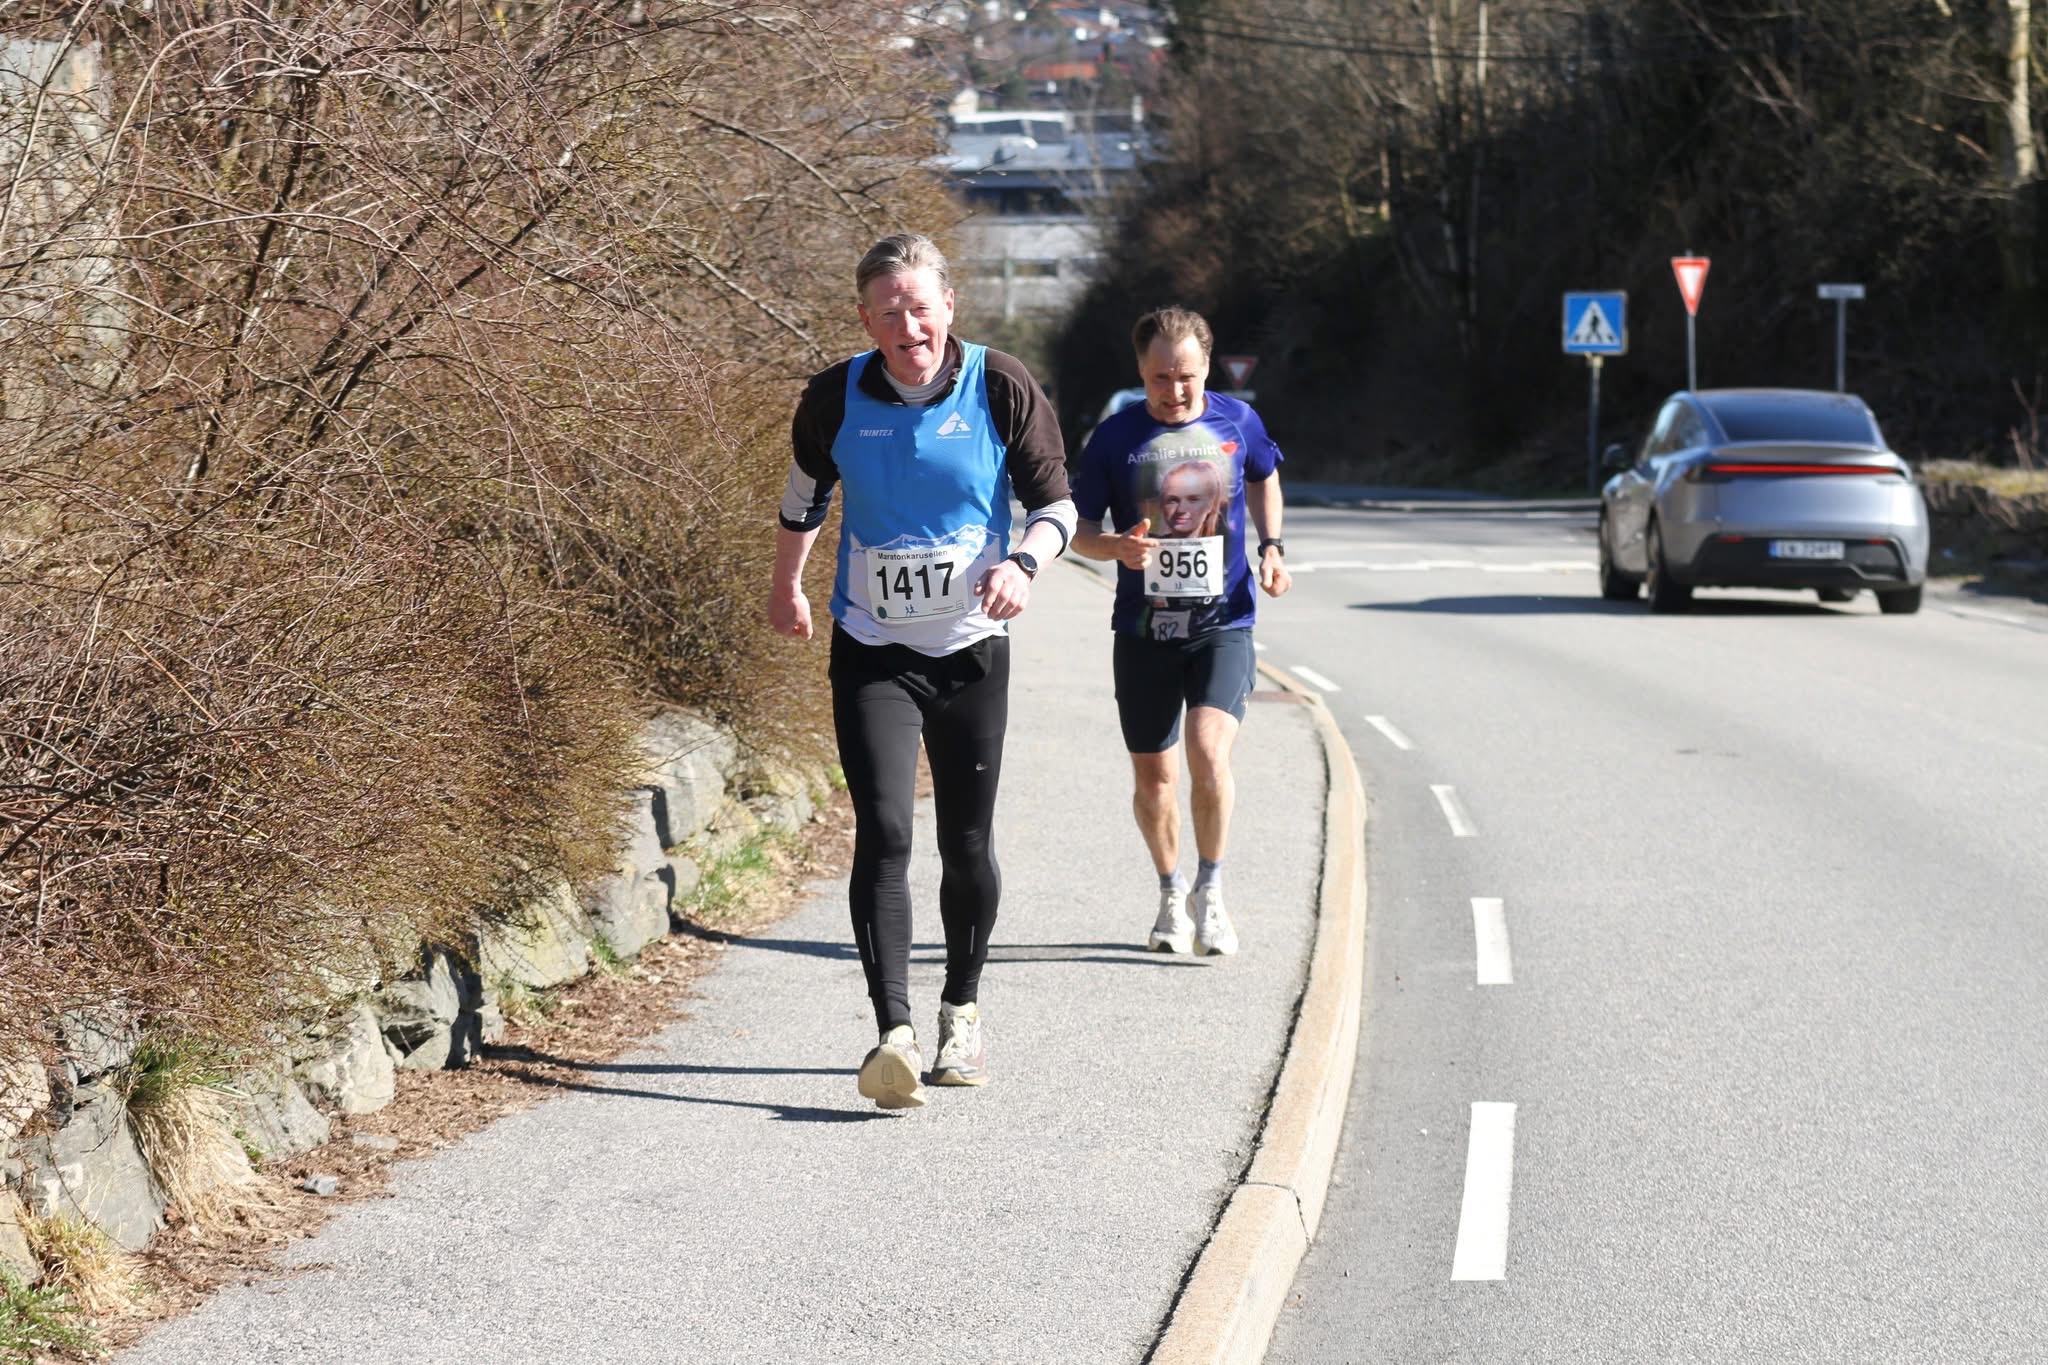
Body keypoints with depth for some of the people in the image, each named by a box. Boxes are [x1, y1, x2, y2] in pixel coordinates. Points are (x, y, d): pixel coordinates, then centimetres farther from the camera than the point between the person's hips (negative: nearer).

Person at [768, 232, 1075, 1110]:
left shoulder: (1000, 388, -8)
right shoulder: (835, 399, -6)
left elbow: (1055, 499, 0)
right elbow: (806, 492, 14)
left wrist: (1025, 561, -20)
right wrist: (787, 586, 24)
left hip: (973, 649, 1)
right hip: (872, 651, -1)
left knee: (967, 842, 8)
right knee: (883, 833, -15)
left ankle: (962, 1012, 30)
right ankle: (894, 1034, -21)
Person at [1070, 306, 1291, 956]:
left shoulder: (1238, 422, 1)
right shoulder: (1115, 438, -5)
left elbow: (1264, 479, 22)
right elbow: (1080, 529, 2)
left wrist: (1271, 547, 6)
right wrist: (1117, 547, -20)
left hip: (1224, 621, -1)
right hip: (1143, 628, 1)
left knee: (1209, 754, -19)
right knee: (1153, 775, 8)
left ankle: (1210, 890, 0)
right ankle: (1171, 895, 31)